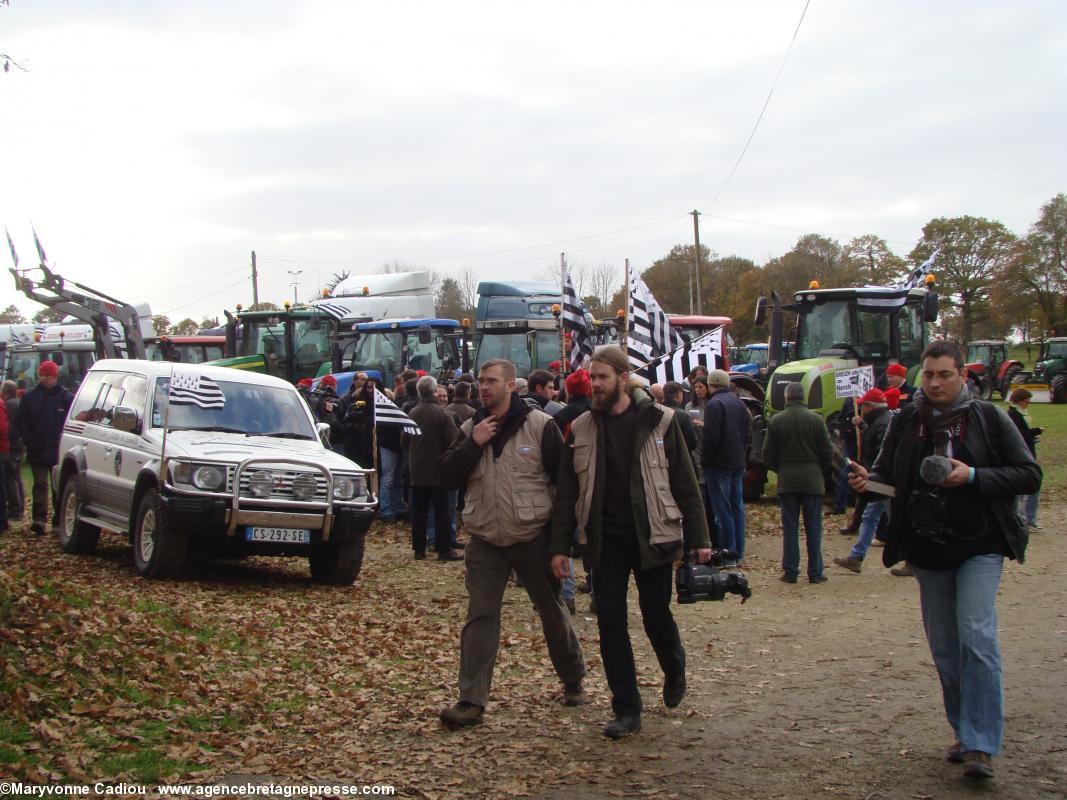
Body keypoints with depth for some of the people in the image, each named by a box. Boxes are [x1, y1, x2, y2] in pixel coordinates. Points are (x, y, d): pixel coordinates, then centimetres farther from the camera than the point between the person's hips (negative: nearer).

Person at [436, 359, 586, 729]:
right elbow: (447, 476, -2)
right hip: (485, 541, 3)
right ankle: (471, 700, 0)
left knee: (553, 612, 12)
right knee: (480, 618, -1)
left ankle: (574, 682, 30)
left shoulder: (540, 426, -8)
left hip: (533, 538, -3)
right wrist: (473, 445, -15)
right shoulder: (470, 428, 6)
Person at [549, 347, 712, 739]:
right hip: (605, 541, 3)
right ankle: (626, 711, 9)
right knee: (610, 623, 0)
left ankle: (675, 672, 39)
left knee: (657, 618, 7)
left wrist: (698, 538, -5)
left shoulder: (659, 421, -3)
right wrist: (560, 546, 2)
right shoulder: (581, 429, 4)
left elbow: (685, 483, -2)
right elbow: (566, 493, 7)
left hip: (652, 537, -2)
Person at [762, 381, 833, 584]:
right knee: (813, 527, 5)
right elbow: (827, 452, 0)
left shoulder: (776, 421, -3)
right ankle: (815, 572, 5)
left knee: (790, 527, 5)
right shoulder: (816, 419, -3)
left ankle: (790, 571, 4)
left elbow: (768, 454, 0)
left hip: (786, 481, 0)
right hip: (812, 480, 0)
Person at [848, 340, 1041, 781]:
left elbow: (1029, 475, -3)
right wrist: (868, 479, -12)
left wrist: (973, 476, -17)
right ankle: (966, 733, 24)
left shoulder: (988, 418, -3)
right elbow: (888, 473, 11)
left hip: (979, 548, -4)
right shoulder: (905, 421, 5)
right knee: (944, 648, 10)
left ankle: (980, 746, -13)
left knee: (977, 637, -16)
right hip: (927, 551, 4)